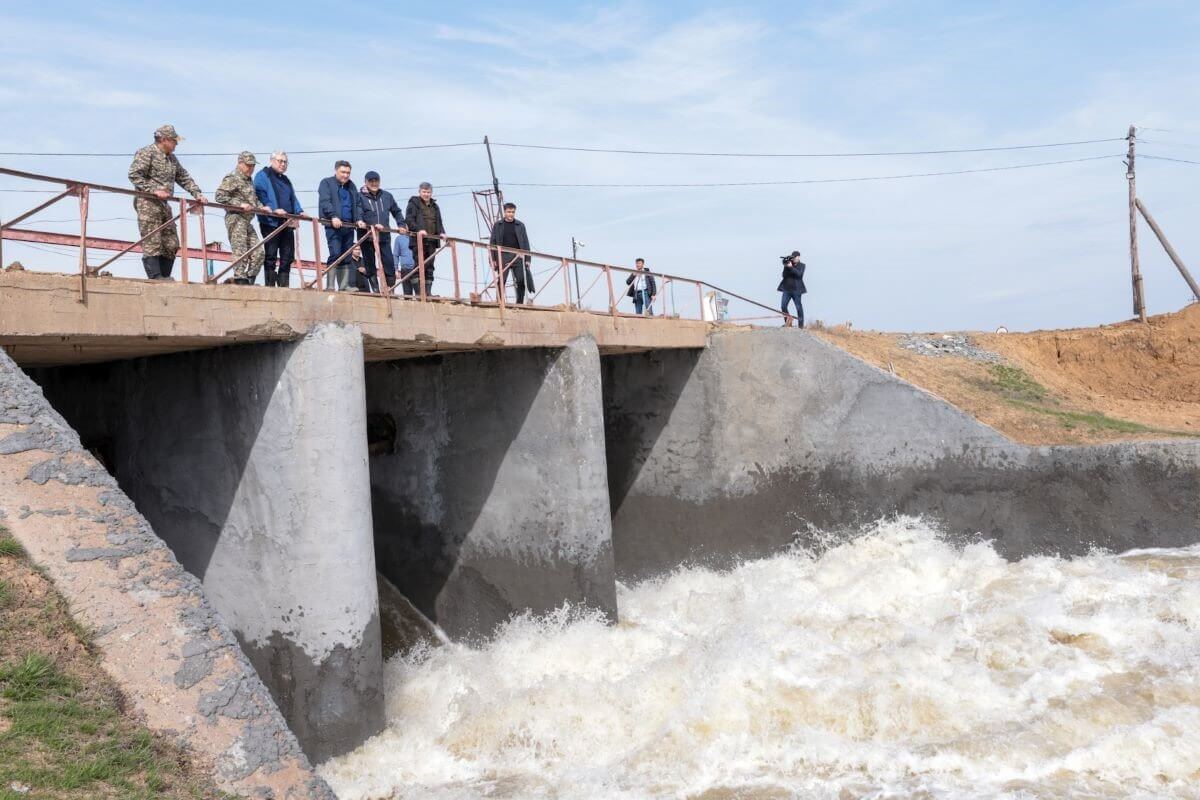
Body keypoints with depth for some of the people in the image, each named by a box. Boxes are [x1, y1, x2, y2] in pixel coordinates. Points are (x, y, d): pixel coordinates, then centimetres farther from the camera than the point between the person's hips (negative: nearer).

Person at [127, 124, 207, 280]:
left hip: (163, 204, 9)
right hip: (147, 203, -9)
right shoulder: (146, 153, -5)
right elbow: (134, 175, -13)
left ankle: (165, 277, 9)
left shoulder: (172, 158, 21)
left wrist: (197, 194, 12)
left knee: (171, 243, 4)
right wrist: (154, 190, -21)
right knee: (152, 243, -11)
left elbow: (184, 178, 25)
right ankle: (155, 277, -14)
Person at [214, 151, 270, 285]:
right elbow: (220, 196, -14)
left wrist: (261, 207, 12)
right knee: (240, 253, -11)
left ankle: (250, 280, 10)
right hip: (235, 218, -9)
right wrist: (239, 204, -20)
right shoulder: (232, 178, -5)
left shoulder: (249, 180, 21)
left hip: (247, 220, 9)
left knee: (257, 253, 4)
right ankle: (240, 281, -9)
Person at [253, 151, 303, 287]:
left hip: (286, 223, 7)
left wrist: (299, 212, 2)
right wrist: (274, 209, -22)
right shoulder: (262, 176, 1)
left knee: (287, 256, 4)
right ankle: (270, 286, -3)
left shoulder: (285, 180, 24)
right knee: (271, 256, -5)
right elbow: (260, 196, -11)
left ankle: (284, 286, 9)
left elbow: (293, 198, 21)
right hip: (271, 222, -7)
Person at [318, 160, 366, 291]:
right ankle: (330, 285, -14)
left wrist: (359, 219, 3)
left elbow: (357, 204, 20)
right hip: (333, 225, -6)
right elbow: (324, 202, -10)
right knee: (335, 254, -15)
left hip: (348, 226, 6)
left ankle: (344, 285, 8)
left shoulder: (351, 186, 21)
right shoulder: (326, 183, 4)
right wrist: (333, 216, -23)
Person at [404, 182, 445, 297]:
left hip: (432, 241, 6)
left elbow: (439, 222, 23)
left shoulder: (434, 206, 22)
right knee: (418, 267, -9)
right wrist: (418, 229, -23)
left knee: (429, 268, 5)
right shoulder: (414, 203, 3)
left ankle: (428, 293, 6)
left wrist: (441, 232, 2)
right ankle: (418, 293, -10)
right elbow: (409, 219, -8)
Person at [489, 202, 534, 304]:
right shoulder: (498, 225, 7)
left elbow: (526, 242, 9)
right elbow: (492, 242, 6)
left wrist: (527, 259, 2)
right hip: (503, 256, -1)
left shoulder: (520, 225, 10)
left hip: (518, 256, 1)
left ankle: (519, 303, 5)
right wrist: (493, 259, -3)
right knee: (501, 281, -4)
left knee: (521, 281, -3)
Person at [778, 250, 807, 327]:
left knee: (799, 308, -2)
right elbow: (784, 275, 1)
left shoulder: (801, 265, 2)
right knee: (783, 306, -5)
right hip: (787, 289, 3)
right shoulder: (788, 264, 10)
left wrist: (791, 267, -20)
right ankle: (787, 321, 11)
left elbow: (799, 274, -15)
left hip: (796, 289, -3)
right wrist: (786, 267, -14)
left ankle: (801, 325, 2)